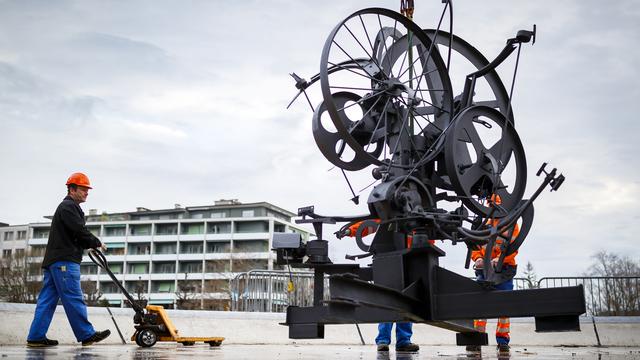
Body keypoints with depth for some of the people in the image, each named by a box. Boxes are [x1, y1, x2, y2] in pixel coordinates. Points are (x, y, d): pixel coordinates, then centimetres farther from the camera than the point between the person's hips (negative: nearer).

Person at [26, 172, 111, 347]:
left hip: (53, 260, 10)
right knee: (74, 299, -7)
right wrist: (97, 243, -2)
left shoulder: (67, 207, 26)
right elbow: (80, 231, -16)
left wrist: (90, 245, 10)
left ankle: (36, 337, 6)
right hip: (64, 260, -10)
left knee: (47, 299, 7)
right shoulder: (69, 206, -7)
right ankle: (86, 334, -4)